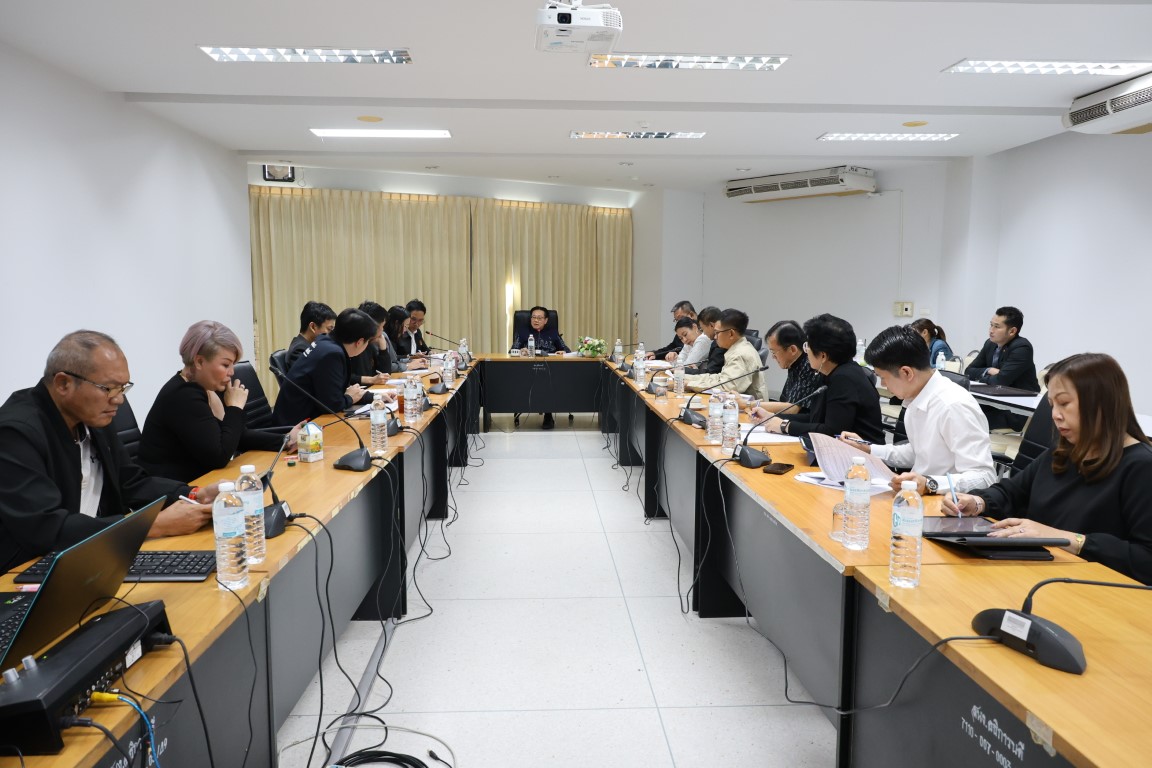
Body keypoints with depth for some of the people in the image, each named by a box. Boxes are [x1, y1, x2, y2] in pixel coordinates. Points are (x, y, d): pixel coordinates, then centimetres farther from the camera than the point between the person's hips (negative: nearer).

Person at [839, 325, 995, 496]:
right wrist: (868, 450, 14)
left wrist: (929, 484, -33)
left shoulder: (955, 406, -21)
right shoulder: (916, 401, 6)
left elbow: (985, 477, -21)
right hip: (922, 497, 8)